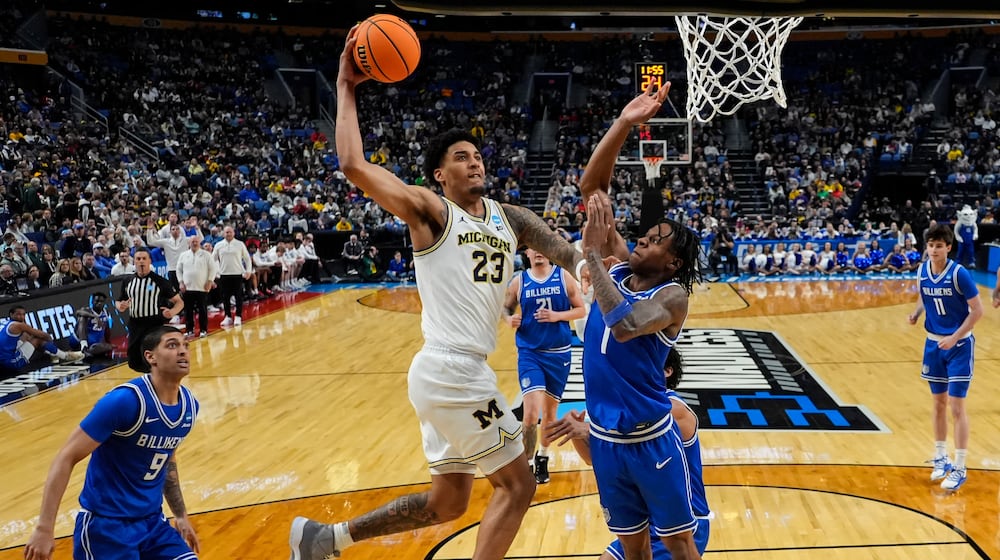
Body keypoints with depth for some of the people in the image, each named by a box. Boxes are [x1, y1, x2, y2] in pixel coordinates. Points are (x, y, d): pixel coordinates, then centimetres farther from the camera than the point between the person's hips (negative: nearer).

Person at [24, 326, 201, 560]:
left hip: (153, 521, 6)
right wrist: (44, 528, -22)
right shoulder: (124, 401, -22)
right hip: (106, 524, -6)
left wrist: (181, 516, 17)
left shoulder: (190, 405, -1)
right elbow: (67, 457, -19)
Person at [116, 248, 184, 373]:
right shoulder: (128, 282, 7)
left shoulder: (160, 281, -5)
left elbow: (179, 302, -2)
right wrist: (121, 307, -5)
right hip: (135, 326, 5)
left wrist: (172, 312, -24)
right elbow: (119, 302, 21)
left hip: (156, 326, -5)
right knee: (134, 363, 11)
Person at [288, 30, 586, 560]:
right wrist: (346, 88, -9)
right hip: (450, 369, -8)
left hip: (457, 372, 8)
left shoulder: (508, 217, 15)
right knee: (517, 483, 0)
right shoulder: (430, 210, -5)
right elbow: (353, 166, -17)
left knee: (446, 502, 17)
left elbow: (567, 255, 7)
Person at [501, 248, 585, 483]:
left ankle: (543, 457, 37)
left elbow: (581, 310, 0)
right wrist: (509, 319, -13)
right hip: (529, 352, -1)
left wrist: (557, 316, -16)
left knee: (550, 411, 14)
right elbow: (506, 308, 10)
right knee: (531, 413, -16)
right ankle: (527, 464, -2)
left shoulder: (564, 278, -2)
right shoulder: (518, 282, -1)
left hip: (558, 353, 1)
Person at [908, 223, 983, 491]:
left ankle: (959, 469, 5)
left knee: (956, 407, -4)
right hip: (933, 343, 5)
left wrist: (954, 338, -20)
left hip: (959, 345, -5)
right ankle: (941, 458, 27)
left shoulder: (959, 273, -19)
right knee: (939, 403, 13)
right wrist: (916, 313, -6)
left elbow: (977, 310, -15)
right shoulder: (922, 271, -3)